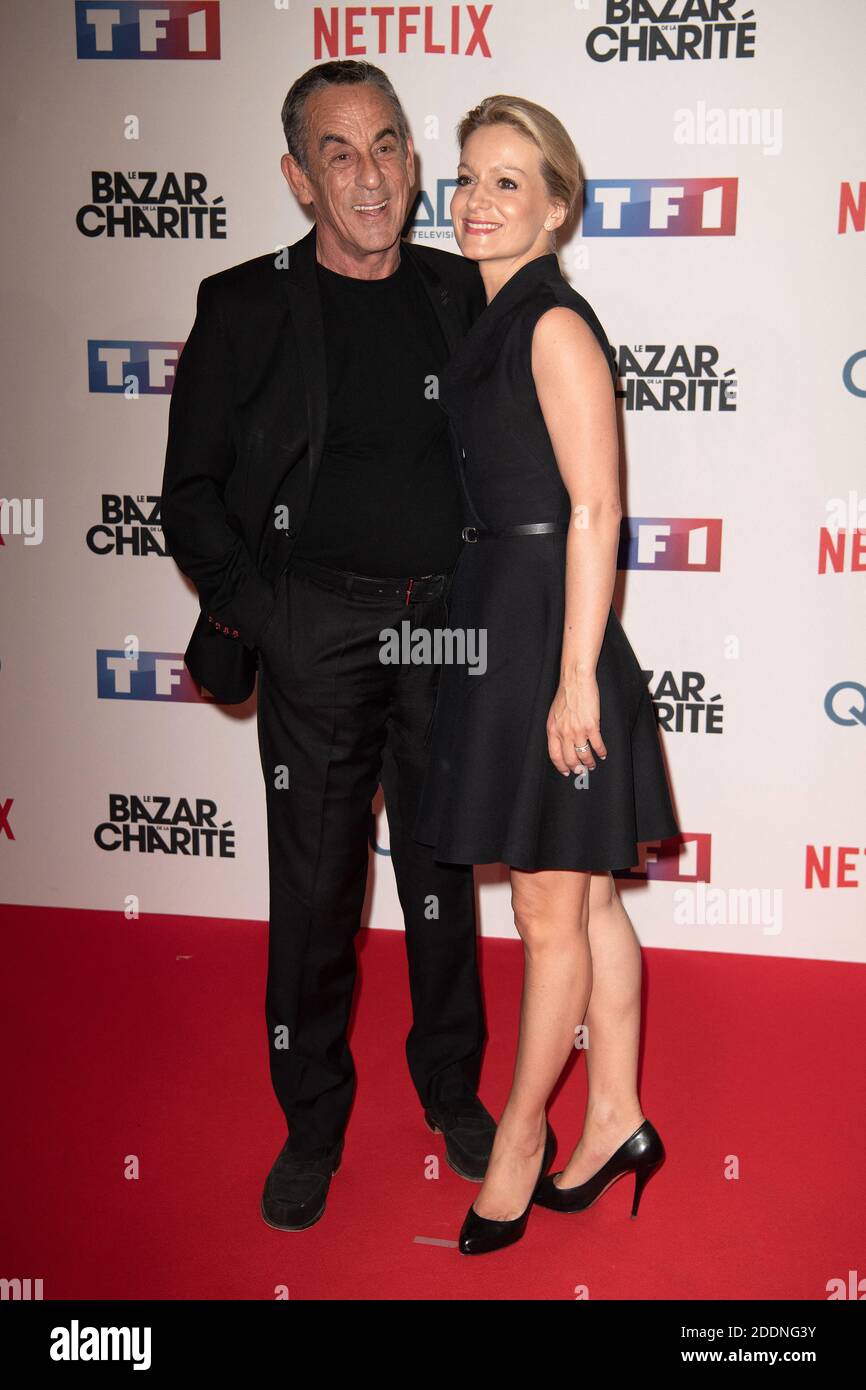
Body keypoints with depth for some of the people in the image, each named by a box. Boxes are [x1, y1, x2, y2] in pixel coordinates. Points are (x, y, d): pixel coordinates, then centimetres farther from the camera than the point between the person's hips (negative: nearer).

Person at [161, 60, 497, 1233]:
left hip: (446, 625, 2)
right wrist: (254, 615, -9)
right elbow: (191, 493, 1)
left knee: (444, 872, 13)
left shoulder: (462, 296, 7)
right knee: (314, 888, 6)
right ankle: (313, 1125, 24)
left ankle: (452, 1091, 32)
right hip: (315, 636, -2)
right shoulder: (247, 308, 0)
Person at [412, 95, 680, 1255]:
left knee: (549, 911, 5)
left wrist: (576, 673, -19)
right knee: (584, 899, 16)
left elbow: (596, 510, -17)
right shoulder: (491, 324, 15)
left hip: (550, 631, -9)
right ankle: (615, 1121, 29)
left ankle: (519, 1137, 21)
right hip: (499, 624, 9)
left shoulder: (555, 324, -12)